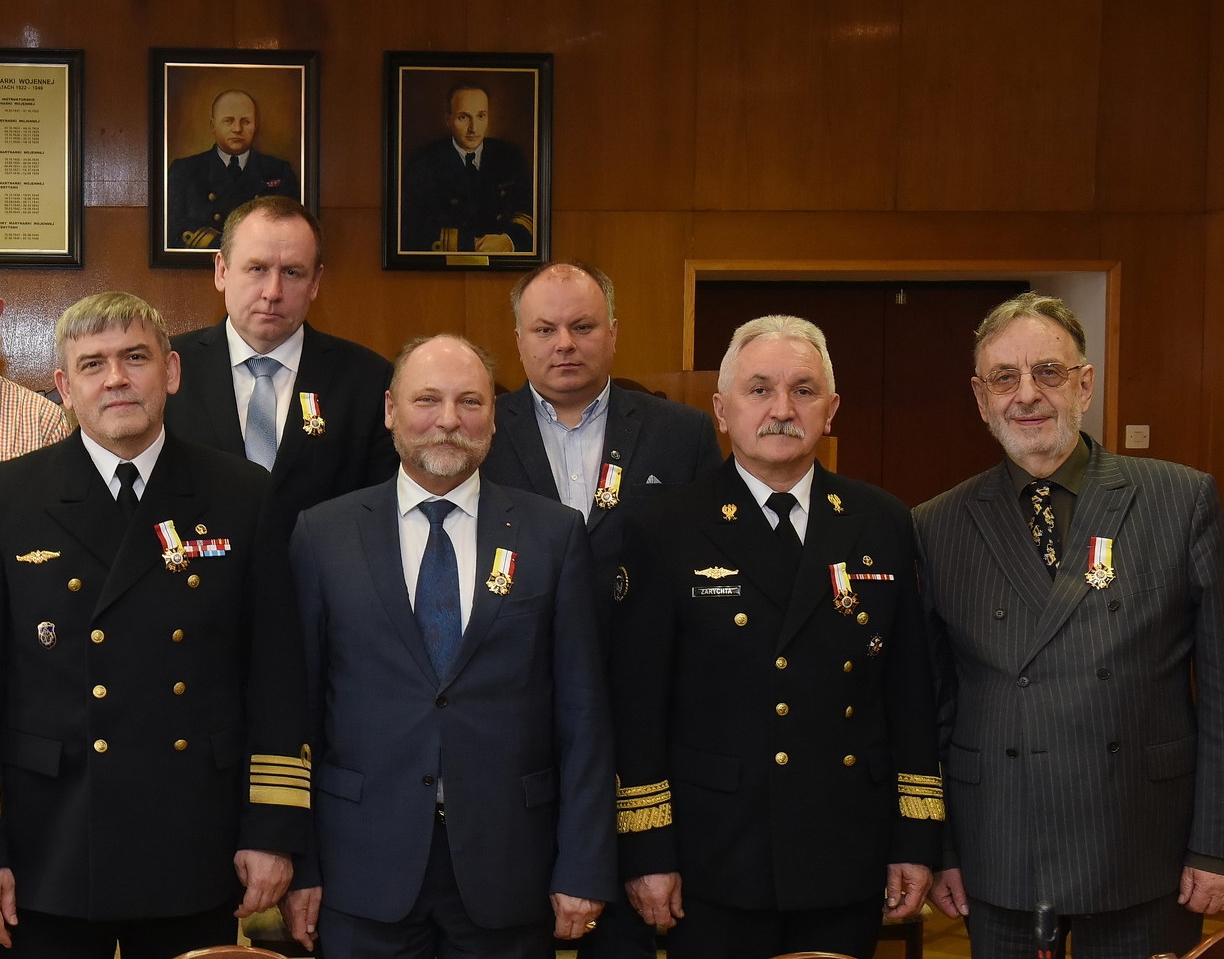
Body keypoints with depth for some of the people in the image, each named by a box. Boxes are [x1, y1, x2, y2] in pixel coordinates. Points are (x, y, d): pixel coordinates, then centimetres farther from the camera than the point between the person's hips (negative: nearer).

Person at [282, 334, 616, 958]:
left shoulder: (555, 534, 2)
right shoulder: (324, 534, 2)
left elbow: (582, 710, 1)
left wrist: (584, 869, -2)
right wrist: (298, 864, 0)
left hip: (507, 866, 0)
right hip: (365, 866, 0)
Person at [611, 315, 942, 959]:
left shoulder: (883, 526, 5)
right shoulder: (665, 534, -4)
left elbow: (912, 691, 6)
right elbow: (638, 705, -4)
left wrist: (916, 840, 4)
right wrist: (646, 852, -6)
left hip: (849, 862, 3)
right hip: (718, 864, -2)